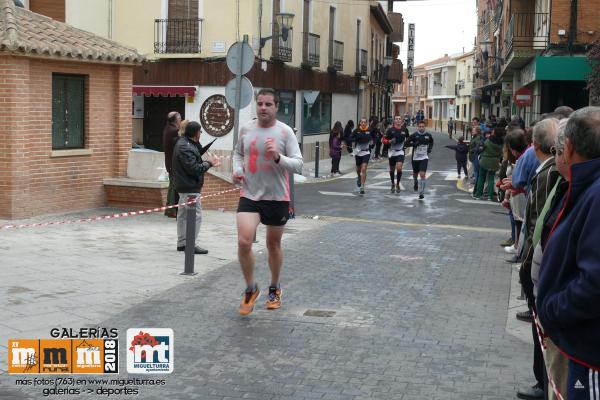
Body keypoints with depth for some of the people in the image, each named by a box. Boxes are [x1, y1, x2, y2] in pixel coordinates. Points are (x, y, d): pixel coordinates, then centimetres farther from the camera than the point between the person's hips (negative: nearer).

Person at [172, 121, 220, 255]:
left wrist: (209, 163, -4)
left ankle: (181, 243, 24)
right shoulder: (185, 148, -20)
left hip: (184, 186, 11)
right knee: (195, 215, -7)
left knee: (183, 214, 15)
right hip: (190, 188, -11)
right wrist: (209, 163, -12)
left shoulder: (183, 143, 12)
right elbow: (194, 168, -23)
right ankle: (191, 245, -5)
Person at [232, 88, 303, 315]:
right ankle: (250, 289, 7)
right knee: (244, 241, -15)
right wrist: (237, 169, 2)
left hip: (277, 197, -2)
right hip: (249, 195, 2)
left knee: (273, 244, 13)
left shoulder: (285, 132, -7)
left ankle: (275, 289, 36)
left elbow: (298, 165, -11)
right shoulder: (246, 129, 4)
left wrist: (278, 157, -28)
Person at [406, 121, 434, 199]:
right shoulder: (414, 135, -8)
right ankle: (415, 183, 55)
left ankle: (421, 193, -12)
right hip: (415, 157, 1)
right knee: (415, 174, 19)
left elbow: (431, 142, 20)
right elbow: (407, 143, -5)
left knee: (423, 174, -15)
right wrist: (414, 144, -21)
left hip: (424, 157, -1)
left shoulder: (428, 135, -1)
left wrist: (430, 148, 3)